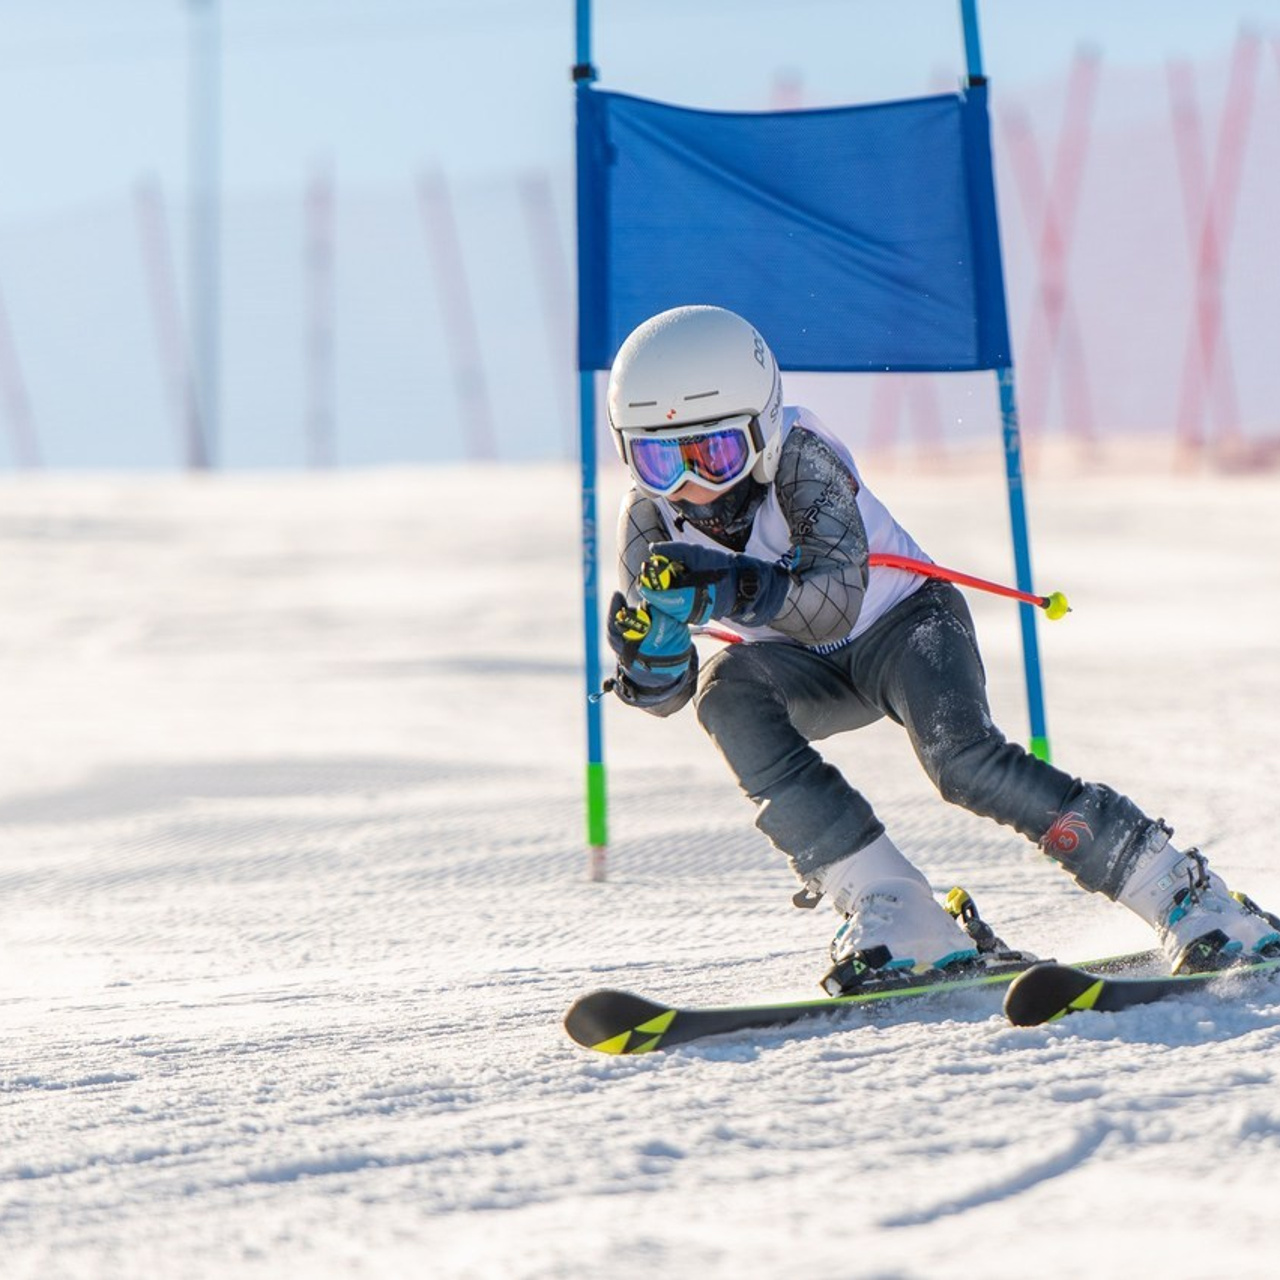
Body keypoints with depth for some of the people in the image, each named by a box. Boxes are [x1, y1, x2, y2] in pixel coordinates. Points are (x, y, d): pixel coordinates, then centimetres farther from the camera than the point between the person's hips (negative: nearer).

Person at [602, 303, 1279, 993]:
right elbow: (665, 691, -11)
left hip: (903, 624, -4)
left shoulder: (800, 455, -26)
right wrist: (649, 639, -33)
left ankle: (1182, 890, -20)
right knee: (728, 694, -30)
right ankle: (894, 915, -29)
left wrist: (726, 588, -52)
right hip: (810, 672, 4)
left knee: (962, 759, -32)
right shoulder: (651, 521, -14)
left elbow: (836, 602, -37)